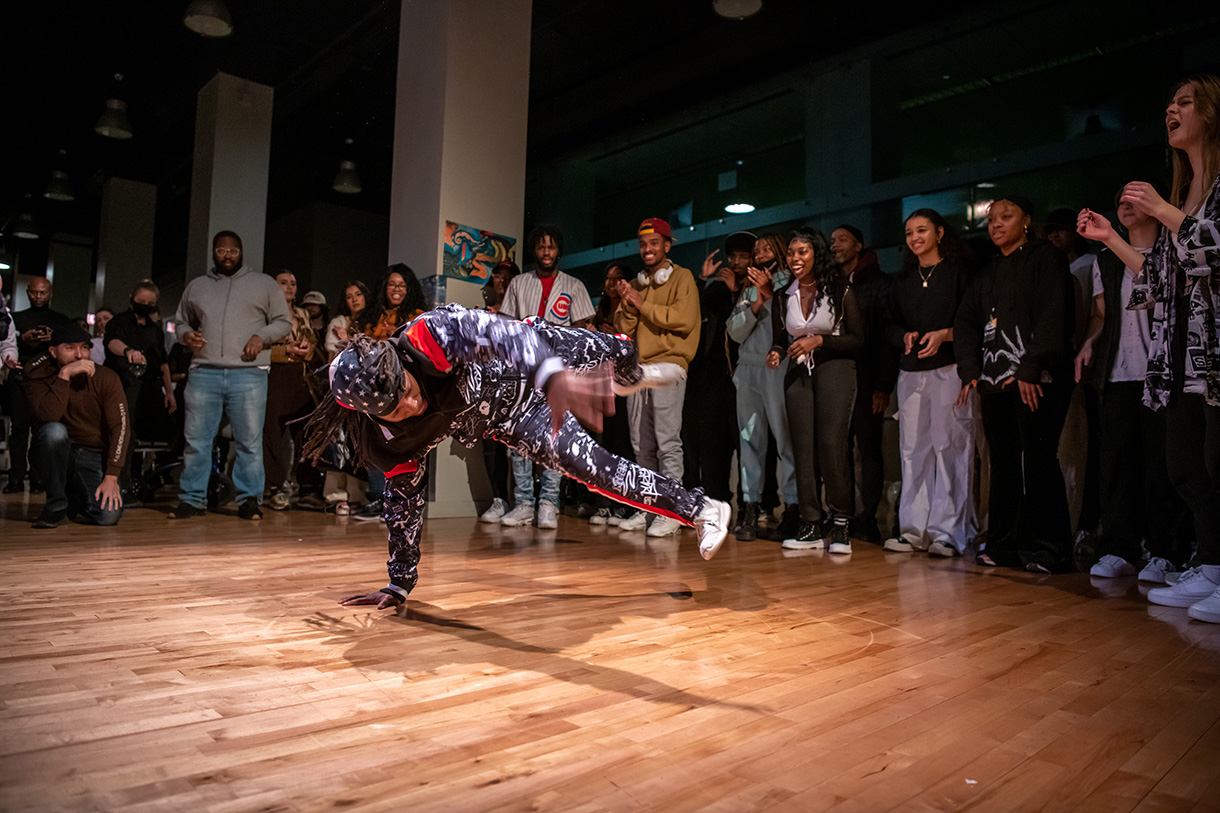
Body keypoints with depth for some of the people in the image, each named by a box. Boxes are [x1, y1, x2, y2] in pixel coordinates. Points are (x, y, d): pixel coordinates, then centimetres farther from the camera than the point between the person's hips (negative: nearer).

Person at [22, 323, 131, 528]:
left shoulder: (106, 379, -7)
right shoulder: (40, 377, -7)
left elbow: (120, 428, -12)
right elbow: (46, 418, -26)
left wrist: (111, 478, -19)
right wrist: (64, 375, -31)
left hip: (95, 458, 0)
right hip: (58, 457, 0)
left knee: (109, 515, -23)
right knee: (55, 431, -34)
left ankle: (73, 498, 15)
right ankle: (56, 506, -16)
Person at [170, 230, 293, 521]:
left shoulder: (264, 283, 13)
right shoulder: (196, 286, 20)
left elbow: (283, 322, 11)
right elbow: (181, 321, 27)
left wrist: (262, 336, -8)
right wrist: (186, 334, 4)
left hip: (249, 374, -2)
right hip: (204, 373, 3)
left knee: (250, 441, -2)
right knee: (196, 439, 2)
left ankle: (249, 500, 7)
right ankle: (192, 500, 12)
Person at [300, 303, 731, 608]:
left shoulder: (428, 336, -41)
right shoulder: (392, 440, -27)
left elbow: (497, 333, -58)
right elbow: (404, 498, -13)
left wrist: (553, 375, -78)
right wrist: (399, 584, -8)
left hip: (537, 351, 0)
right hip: (508, 420, 1)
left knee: (620, 352, 19)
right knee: (593, 468, -12)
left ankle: (630, 378, 62)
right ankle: (698, 509, 8)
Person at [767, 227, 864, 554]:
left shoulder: (840, 290, 0)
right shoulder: (783, 296, 12)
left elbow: (858, 338, -1)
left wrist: (818, 340, -12)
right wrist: (776, 353, -5)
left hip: (835, 369, -4)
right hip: (798, 373, 4)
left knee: (831, 444, -15)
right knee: (803, 449, -1)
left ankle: (839, 523, 0)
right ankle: (811, 527, 5)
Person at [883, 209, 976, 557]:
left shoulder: (959, 271, 4)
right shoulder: (904, 279, 19)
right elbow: (890, 325, 19)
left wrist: (944, 334, -16)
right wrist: (906, 337, -1)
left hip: (950, 368, -5)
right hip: (911, 371, 5)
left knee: (950, 446, -7)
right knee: (913, 448, 2)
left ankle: (947, 532, -2)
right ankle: (914, 528, 8)